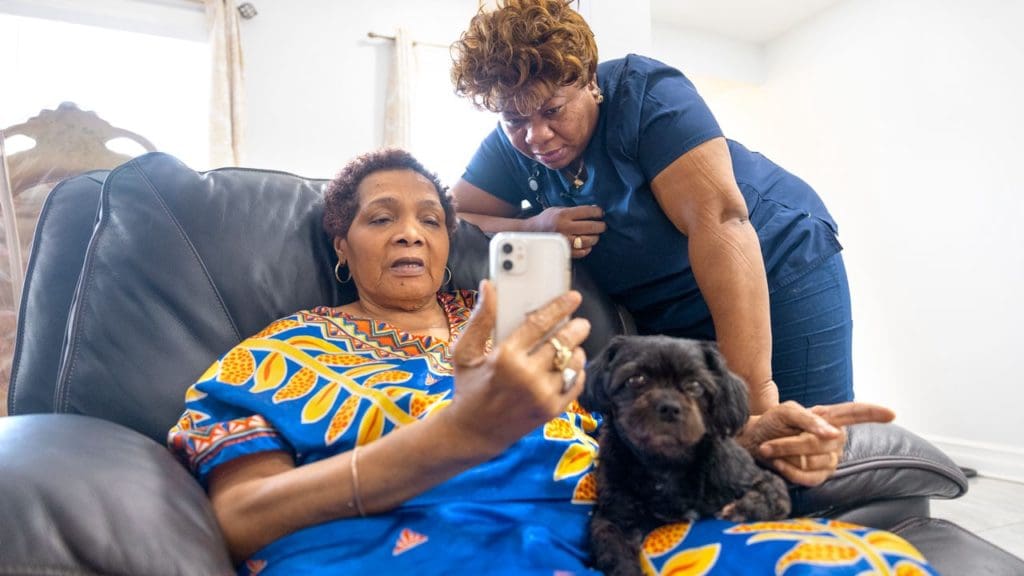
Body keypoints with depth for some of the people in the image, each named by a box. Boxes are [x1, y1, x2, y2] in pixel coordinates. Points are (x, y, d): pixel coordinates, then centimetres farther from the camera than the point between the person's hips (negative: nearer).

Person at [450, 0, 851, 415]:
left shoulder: (643, 94, -23)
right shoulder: (510, 148, -5)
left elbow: (719, 221, -32)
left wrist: (752, 384, -37)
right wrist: (530, 230, -27)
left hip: (776, 275, -4)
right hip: (663, 318, 5)